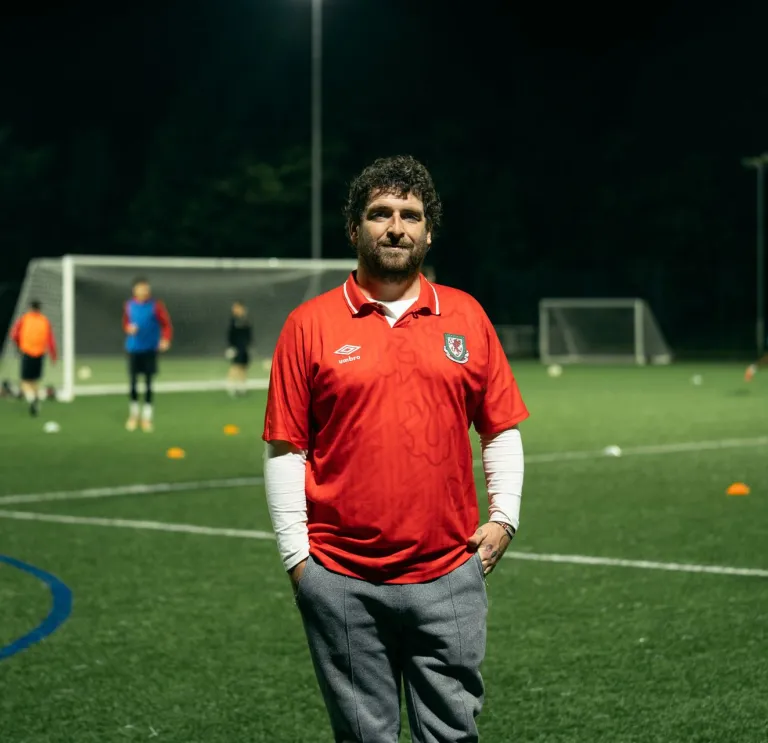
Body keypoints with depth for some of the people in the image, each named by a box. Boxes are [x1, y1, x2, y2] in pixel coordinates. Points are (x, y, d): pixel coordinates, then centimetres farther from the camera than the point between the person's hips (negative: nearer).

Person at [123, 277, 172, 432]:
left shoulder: (156, 305, -6)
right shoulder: (129, 305, 4)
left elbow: (166, 324, -5)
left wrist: (166, 339, -21)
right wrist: (129, 328, -7)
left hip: (150, 349, -2)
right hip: (133, 349, 2)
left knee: (148, 384, 0)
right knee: (133, 383, 5)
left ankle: (147, 417, 8)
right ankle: (133, 414, 22)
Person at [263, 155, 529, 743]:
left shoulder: (467, 317, 8)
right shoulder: (310, 325, 1)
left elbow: (502, 428, 14)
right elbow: (284, 448, 1)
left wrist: (504, 517, 4)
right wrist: (295, 554, -3)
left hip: (449, 572, 2)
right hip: (341, 580, -1)